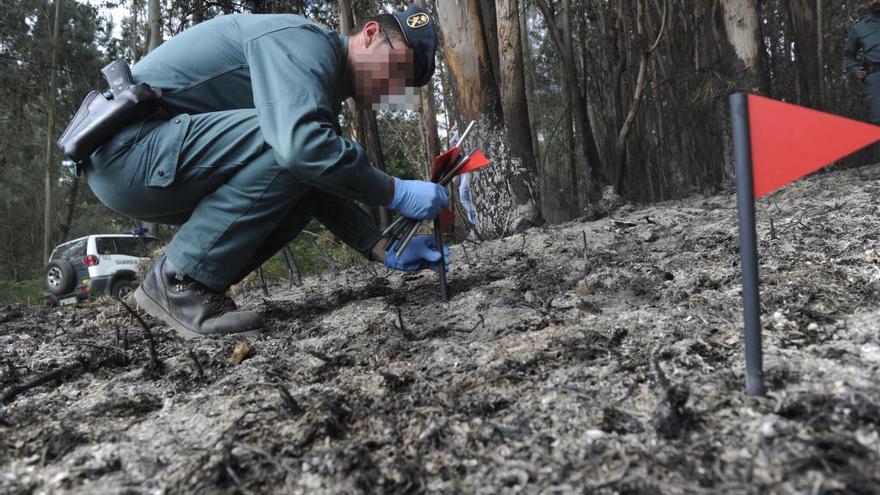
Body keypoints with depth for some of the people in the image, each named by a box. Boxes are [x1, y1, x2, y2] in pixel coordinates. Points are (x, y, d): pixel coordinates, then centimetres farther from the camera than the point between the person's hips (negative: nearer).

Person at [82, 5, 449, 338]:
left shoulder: (324, 90, 15)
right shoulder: (304, 40, -15)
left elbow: (323, 189, 16)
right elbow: (300, 143, -34)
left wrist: (385, 251, 5)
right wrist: (397, 193, -22)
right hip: (125, 147, -10)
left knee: (305, 183, 6)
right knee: (299, 160, -24)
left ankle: (190, 283, 3)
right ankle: (179, 282, -13)